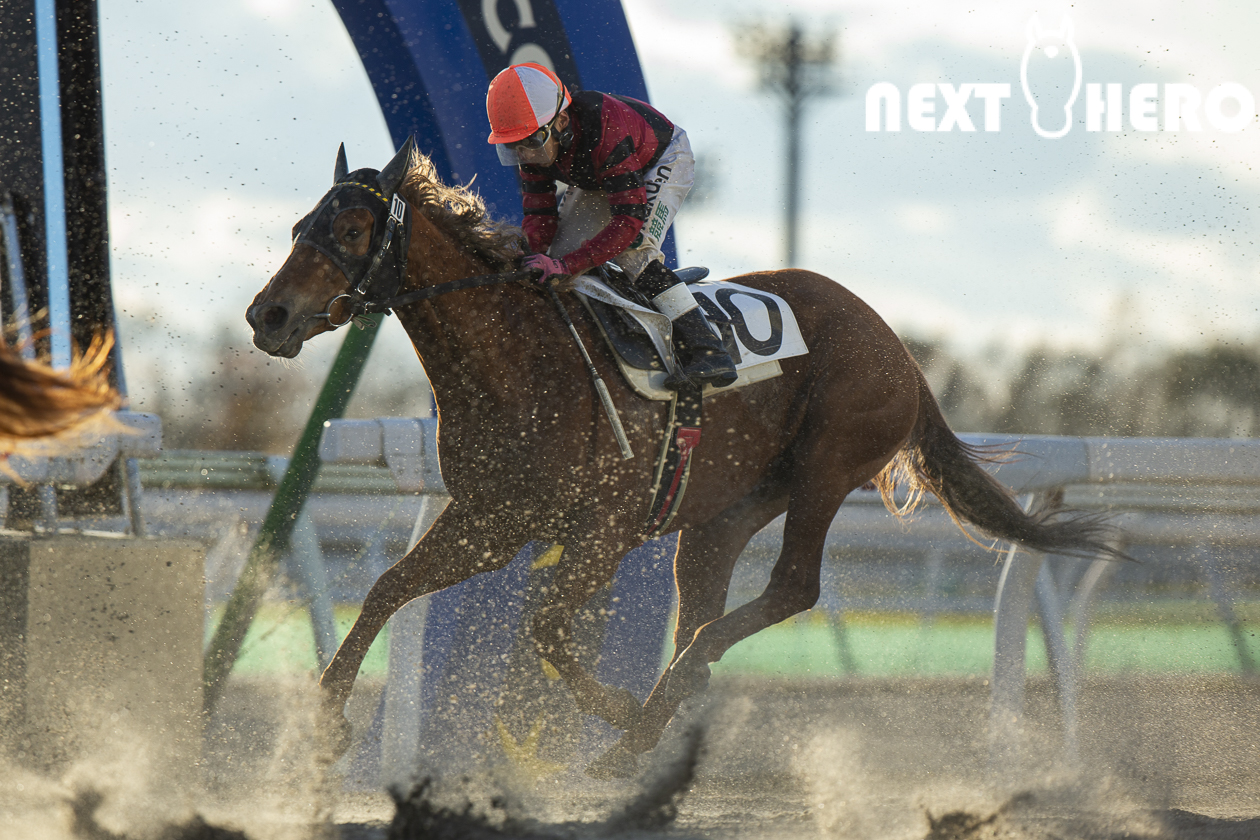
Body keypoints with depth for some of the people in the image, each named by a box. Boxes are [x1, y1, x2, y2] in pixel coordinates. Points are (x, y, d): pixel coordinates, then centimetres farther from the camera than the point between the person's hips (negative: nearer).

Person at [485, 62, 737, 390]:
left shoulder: (608, 136, -45)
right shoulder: (534, 139, -24)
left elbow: (629, 220, -46)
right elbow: (539, 214, -16)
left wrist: (566, 265, -52)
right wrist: (528, 256, -38)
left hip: (664, 160, -7)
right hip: (597, 178, 7)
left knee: (632, 247, -28)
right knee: (561, 248, -6)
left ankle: (706, 348, -30)